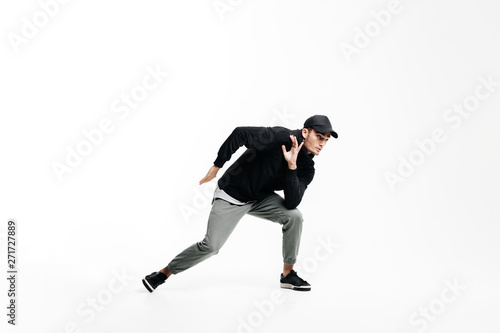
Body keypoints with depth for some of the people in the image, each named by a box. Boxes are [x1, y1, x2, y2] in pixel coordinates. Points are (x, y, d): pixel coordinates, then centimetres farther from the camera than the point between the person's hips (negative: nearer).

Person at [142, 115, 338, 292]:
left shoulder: (307, 168, -7)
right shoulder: (281, 137, -25)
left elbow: (292, 203, -18)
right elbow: (240, 133, -31)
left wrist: (291, 167, -28)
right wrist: (216, 167, -27)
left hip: (261, 197, 6)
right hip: (231, 195, -5)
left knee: (294, 215, -17)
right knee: (210, 246, -13)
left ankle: (288, 275, 0)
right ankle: (164, 273, 8)